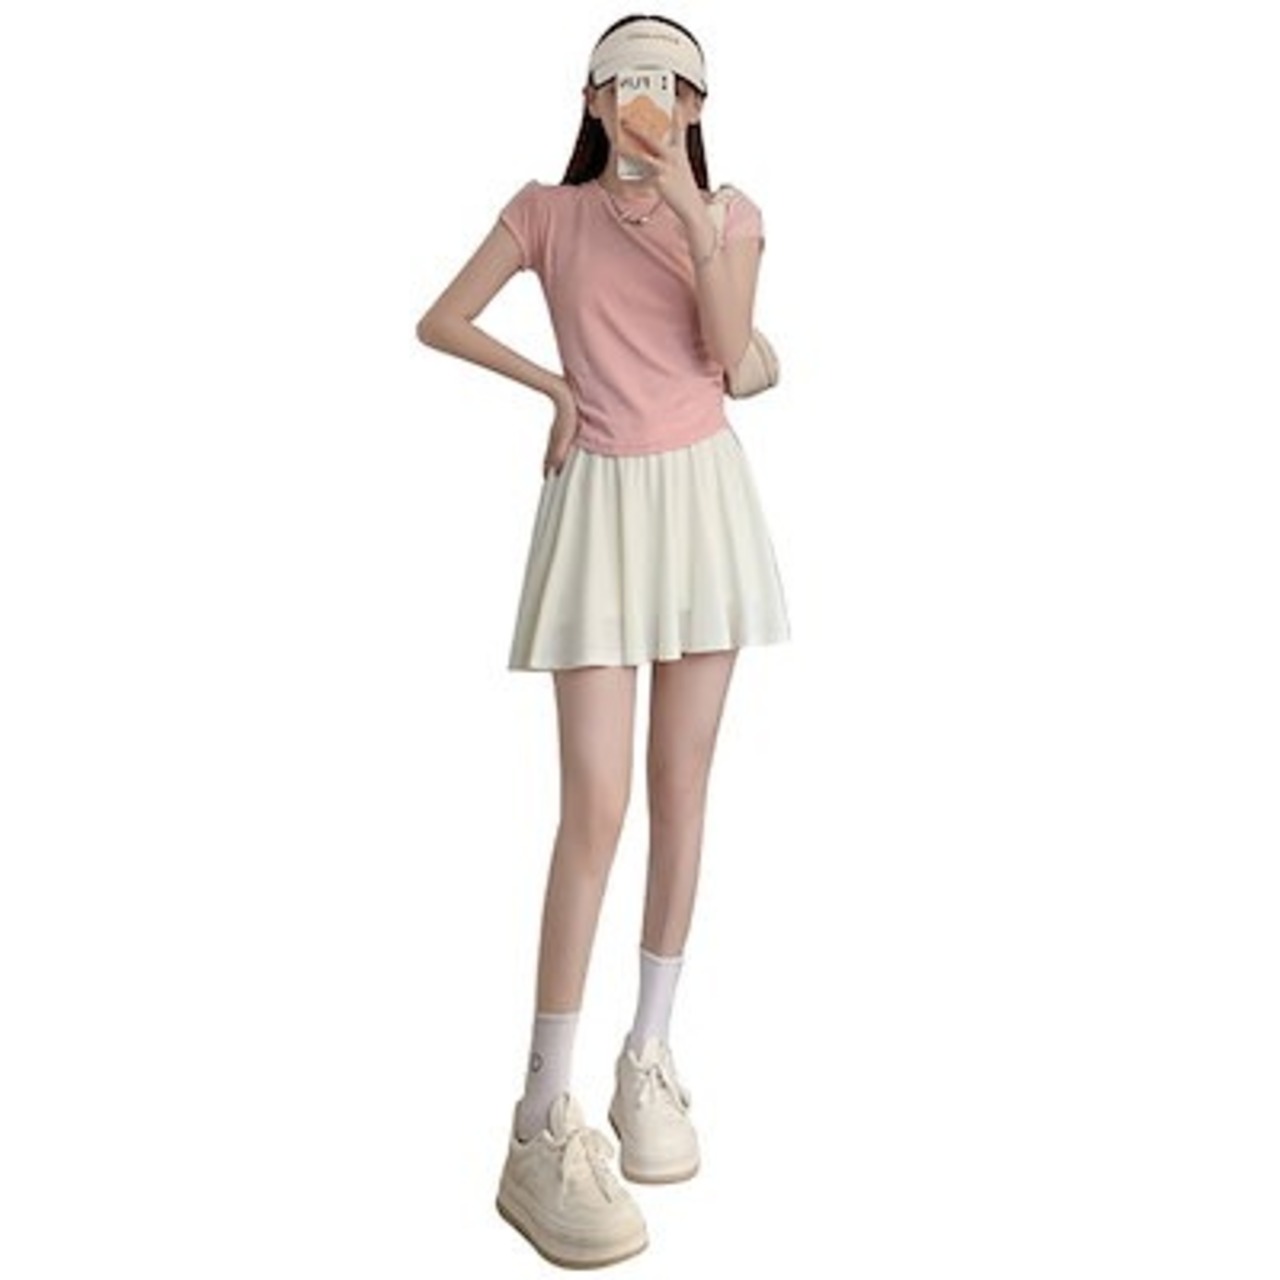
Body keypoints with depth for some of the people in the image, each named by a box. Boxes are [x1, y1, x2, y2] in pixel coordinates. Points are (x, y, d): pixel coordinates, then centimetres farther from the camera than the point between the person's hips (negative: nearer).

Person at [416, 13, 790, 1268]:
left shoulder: (730, 213, 9)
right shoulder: (548, 211, 6)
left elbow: (728, 351, -7)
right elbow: (438, 323, 4)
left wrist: (689, 208, -13)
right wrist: (553, 383, -1)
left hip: (703, 496, 3)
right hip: (600, 503, -3)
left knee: (680, 784, 4)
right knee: (595, 804, -12)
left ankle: (650, 1058, 19)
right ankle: (542, 1127, -4)